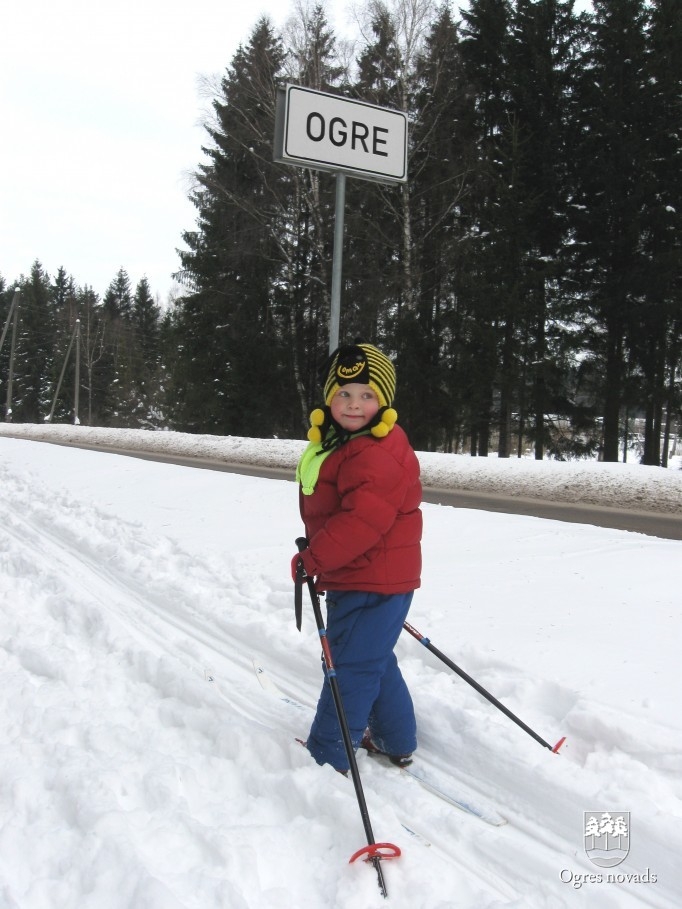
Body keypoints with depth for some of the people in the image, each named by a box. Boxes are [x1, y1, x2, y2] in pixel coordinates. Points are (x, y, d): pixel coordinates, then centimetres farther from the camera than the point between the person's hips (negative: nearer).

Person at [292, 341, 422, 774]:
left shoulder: (379, 454, -24)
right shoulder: (335, 441, 10)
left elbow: (362, 520, -31)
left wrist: (313, 558, -23)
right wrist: (318, 554, 14)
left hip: (374, 581, -11)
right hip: (352, 576, 11)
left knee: (350, 667, 0)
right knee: (373, 661, 22)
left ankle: (326, 756, 14)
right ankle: (396, 741, 38)